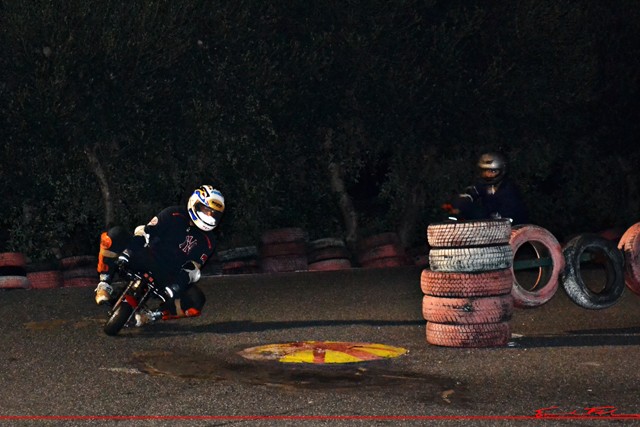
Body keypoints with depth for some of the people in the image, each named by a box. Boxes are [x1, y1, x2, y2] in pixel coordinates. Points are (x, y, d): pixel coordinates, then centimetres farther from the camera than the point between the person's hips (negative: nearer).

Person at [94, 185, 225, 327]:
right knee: (115, 234, -27)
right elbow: (144, 231, -7)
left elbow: (193, 267, -2)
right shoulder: (174, 215, -2)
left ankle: (151, 315, -11)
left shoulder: (208, 241, 5)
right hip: (146, 260, -2)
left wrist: (181, 281, -23)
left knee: (196, 302, -26)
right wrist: (128, 250, -23)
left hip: (170, 276, 2)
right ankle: (104, 285, -18)